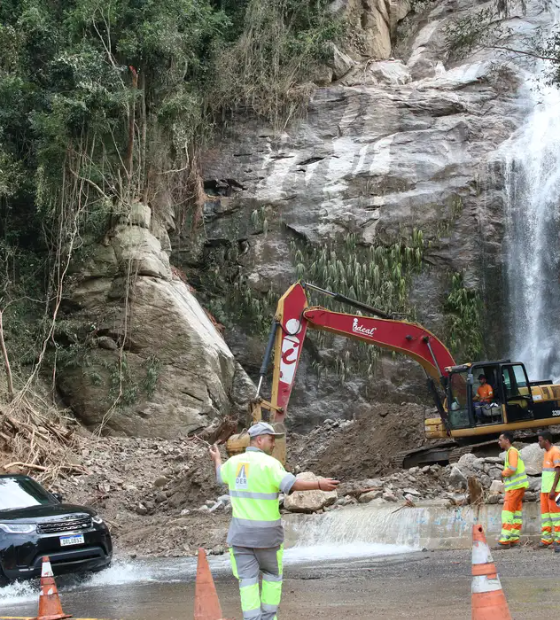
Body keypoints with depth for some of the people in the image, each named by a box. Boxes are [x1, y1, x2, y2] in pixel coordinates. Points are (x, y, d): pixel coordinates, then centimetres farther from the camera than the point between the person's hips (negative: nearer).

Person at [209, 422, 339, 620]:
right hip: (266, 533, -4)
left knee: (248, 580, 3)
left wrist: (216, 459, 48)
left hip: (241, 531, 4)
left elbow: (221, 476, 27)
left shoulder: (234, 462, 4)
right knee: (272, 574, 17)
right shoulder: (269, 463, -17)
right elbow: (290, 484, -32)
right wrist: (319, 485, -36)